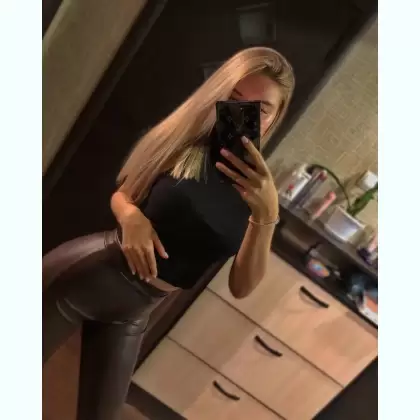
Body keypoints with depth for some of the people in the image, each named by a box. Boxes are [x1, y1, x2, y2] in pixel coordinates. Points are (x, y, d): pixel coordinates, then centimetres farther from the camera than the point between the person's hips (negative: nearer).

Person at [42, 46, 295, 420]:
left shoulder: (260, 188, -7)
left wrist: (267, 215, -28)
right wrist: (131, 217, -21)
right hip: (86, 272, -2)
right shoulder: (186, 136, -11)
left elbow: (241, 287, -13)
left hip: (133, 313, 2)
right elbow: (121, 194, 3)